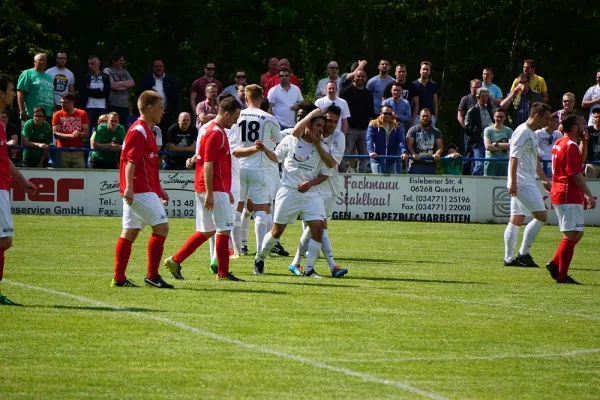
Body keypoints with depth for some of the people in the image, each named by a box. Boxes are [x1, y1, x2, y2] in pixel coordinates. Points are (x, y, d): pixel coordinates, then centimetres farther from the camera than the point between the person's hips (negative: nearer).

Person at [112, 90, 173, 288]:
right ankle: (152, 275, -6)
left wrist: (159, 189, 30)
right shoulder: (138, 131, -11)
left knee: (129, 233, 7)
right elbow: (130, 161, -20)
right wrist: (129, 187, -28)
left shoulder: (145, 131, 21)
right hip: (140, 190, -10)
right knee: (161, 227, -8)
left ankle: (119, 278, 7)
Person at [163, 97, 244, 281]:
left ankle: (175, 260, 12)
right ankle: (223, 273, 2)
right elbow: (208, 165, -19)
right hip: (214, 190, -10)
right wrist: (209, 193, -22)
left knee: (206, 231, 12)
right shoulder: (215, 133, -14)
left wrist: (226, 190, 27)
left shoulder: (209, 129, 18)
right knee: (224, 230, -3)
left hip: (211, 189, 10)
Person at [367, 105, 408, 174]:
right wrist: (371, 151, -30)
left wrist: (404, 152, -24)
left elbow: (401, 140, -5)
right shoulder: (374, 124, 0)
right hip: (377, 160, -4)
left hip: (391, 160, 4)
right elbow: (369, 139, -11)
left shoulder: (397, 126, 8)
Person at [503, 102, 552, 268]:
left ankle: (509, 258, 8)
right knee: (541, 216, -11)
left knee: (516, 220, 8)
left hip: (526, 183, 10)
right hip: (521, 183, -10)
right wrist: (513, 182, -24)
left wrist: (544, 179, 31)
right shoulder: (523, 132, -12)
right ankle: (523, 253, -8)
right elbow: (514, 157, -19)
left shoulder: (531, 134, 20)